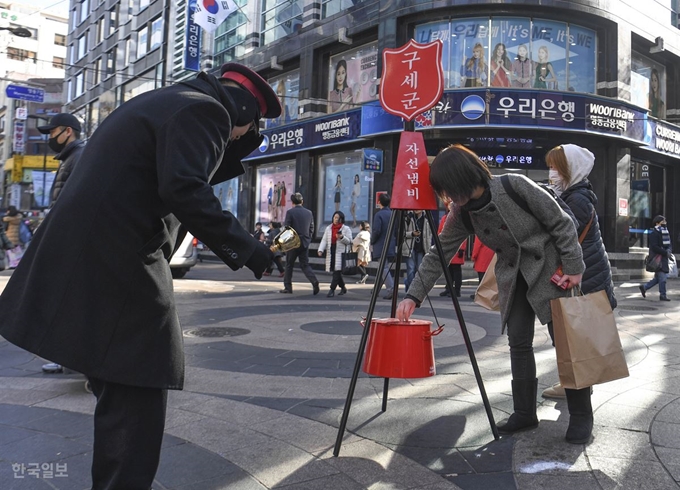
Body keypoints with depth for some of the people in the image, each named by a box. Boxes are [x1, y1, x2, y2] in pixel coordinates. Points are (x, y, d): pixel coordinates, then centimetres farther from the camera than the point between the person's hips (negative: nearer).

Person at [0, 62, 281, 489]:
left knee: (122, 388, 19)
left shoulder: (164, 102, 24)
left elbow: (195, 174, 30)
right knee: (138, 391, -4)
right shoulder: (204, 110, -8)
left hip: (91, 253, 11)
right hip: (119, 260, -11)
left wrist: (238, 146, 22)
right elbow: (183, 189, -23)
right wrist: (243, 245, -19)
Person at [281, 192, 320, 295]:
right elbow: (311, 228, 9)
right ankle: (314, 281, -12)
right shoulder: (309, 213, 6)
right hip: (305, 243, 4)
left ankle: (288, 287, 12)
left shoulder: (290, 212, -9)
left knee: (289, 265, 9)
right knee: (305, 265, 10)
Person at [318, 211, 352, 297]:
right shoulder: (328, 228, 14)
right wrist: (321, 250, -6)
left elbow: (349, 241, -2)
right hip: (331, 252, 4)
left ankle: (332, 290, -12)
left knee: (337, 271, -12)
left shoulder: (346, 229, 2)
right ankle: (343, 288, 27)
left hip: (341, 252, -4)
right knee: (336, 272, 8)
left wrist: (341, 237, -19)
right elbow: (324, 240, 9)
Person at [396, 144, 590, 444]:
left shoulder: (515, 187, -24)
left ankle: (581, 414, 11)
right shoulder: (461, 214, -9)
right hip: (513, 278, 5)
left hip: (550, 269, -4)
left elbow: (561, 222, -14)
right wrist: (414, 295, -11)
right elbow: (439, 254, -5)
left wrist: (573, 267, -14)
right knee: (518, 343, 3)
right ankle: (524, 413, 15)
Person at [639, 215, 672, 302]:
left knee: (658, 277, 12)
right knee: (662, 277, -5)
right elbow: (654, 247, -19)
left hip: (664, 258, 9)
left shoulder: (665, 231, 15)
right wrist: (665, 253, -20)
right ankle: (663, 295, 5)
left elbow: (668, 244, 18)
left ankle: (644, 287, 24)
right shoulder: (654, 233, -12)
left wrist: (669, 250, -3)